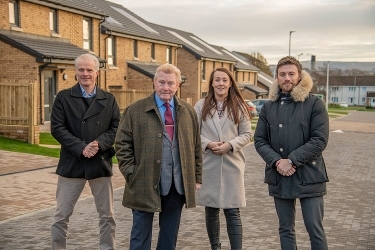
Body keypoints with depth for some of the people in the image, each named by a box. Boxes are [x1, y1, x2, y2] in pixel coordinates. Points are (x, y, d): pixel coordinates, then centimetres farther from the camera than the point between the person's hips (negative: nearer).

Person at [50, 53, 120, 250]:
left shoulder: (109, 99, 7)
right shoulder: (63, 97, 2)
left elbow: (116, 128, 1)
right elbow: (57, 128, -7)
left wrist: (99, 144, -17)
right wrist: (81, 147, -18)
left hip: (101, 162, 2)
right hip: (72, 163, -1)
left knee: (107, 215, 11)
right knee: (61, 215, 6)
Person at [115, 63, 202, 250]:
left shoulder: (188, 112, 9)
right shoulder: (135, 111, -3)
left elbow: (196, 146, 12)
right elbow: (122, 145, -3)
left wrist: (196, 177, 9)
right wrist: (131, 175, -9)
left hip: (178, 186, 4)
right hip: (145, 185, -3)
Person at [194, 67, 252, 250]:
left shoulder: (239, 106, 3)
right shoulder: (201, 105, 2)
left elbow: (247, 134, 2)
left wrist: (230, 145, -14)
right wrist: (208, 144, -15)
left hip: (232, 165, -1)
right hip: (208, 165, 1)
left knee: (232, 211, -2)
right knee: (211, 210, 12)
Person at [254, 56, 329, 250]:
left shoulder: (314, 104, -3)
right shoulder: (268, 107, 8)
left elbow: (320, 140, -11)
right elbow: (259, 140, 4)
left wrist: (292, 161, -17)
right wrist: (277, 161, -13)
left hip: (308, 175, -3)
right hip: (279, 176, 4)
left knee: (315, 229, 0)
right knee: (285, 229, 13)